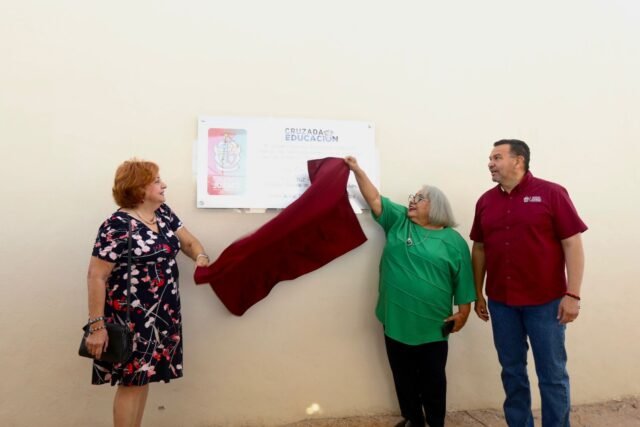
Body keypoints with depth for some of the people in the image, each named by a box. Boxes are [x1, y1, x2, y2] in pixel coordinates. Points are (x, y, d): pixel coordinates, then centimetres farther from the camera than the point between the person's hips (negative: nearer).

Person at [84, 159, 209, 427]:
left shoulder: (164, 214, 6)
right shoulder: (117, 227, -17)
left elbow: (188, 241, 13)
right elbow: (96, 276, -16)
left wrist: (201, 258, -10)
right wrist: (96, 326, -17)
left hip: (161, 314, 7)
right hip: (131, 318, -7)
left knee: (143, 376, 16)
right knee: (131, 381, 3)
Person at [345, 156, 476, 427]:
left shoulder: (454, 241, -1)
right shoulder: (398, 221, 6)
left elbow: (463, 282, 0)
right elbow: (374, 199, 1)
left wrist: (463, 312, -3)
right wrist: (357, 170, -5)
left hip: (431, 326, -3)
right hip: (396, 321, 3)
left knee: (432, 381, 11)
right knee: (404, 378, 16)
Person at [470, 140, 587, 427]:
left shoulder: (551, 193, -6)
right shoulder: (485, 201, 6)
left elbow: (572, 244, -8)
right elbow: (479, 249, 11)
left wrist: (573, 295, -12)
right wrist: (478, 294, 11)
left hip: (545, 300, -4)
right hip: (500, 301, 4)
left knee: (552, 373, 7)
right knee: (512, 371, 14)